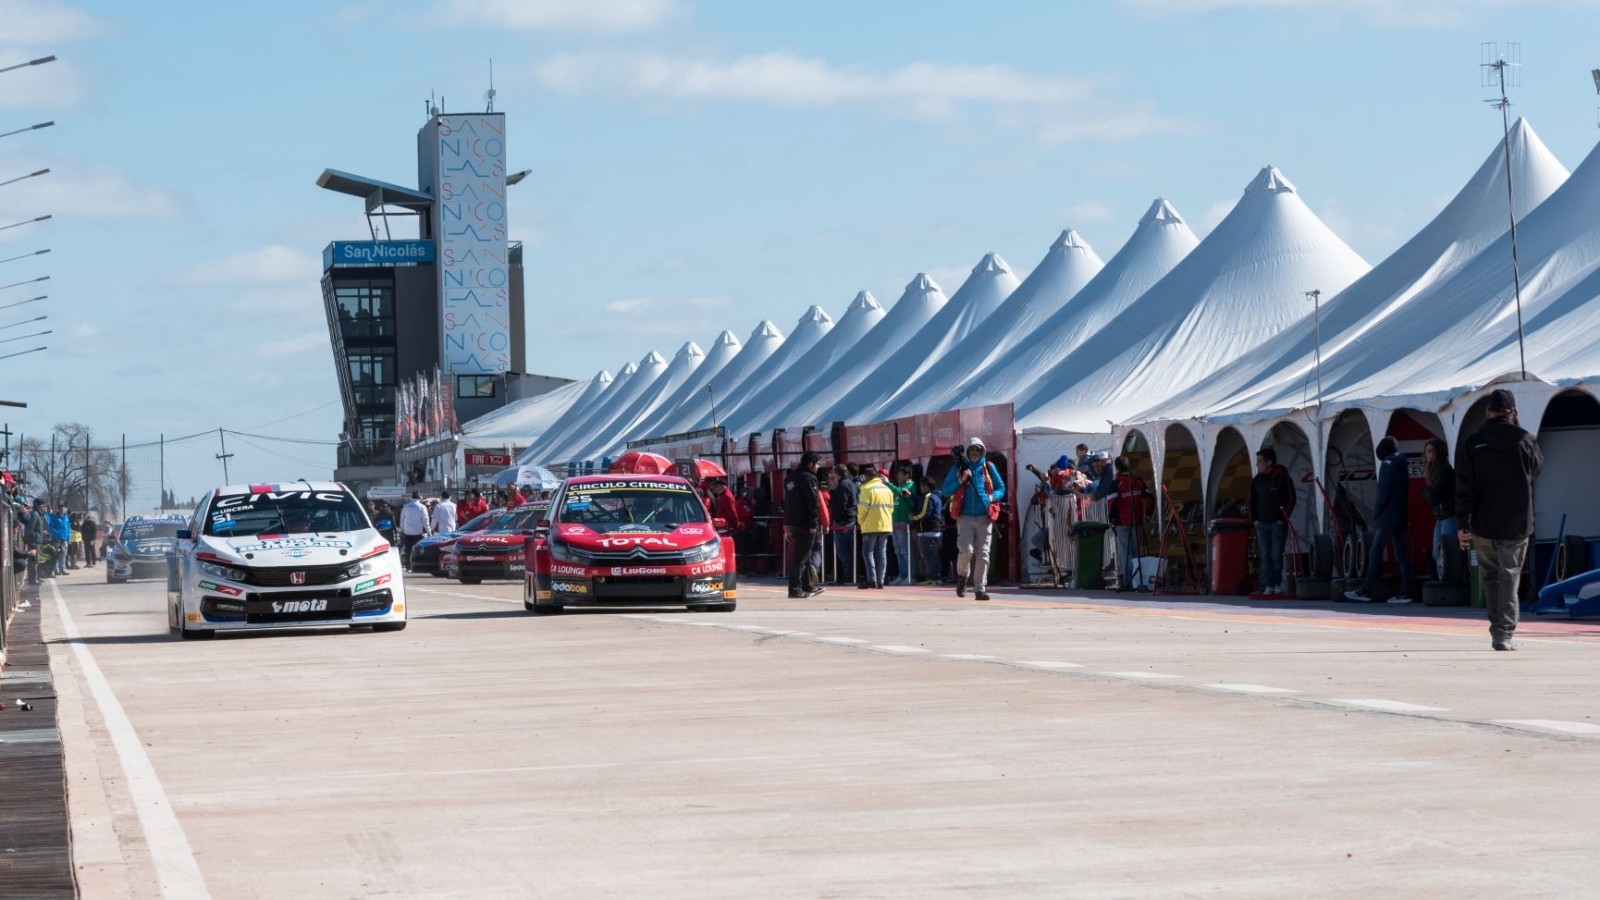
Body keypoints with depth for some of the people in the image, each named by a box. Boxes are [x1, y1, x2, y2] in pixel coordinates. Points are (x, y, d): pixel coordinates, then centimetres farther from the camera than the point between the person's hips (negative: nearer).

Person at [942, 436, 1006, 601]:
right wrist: (960, 480, -10)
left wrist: (992, 497, -6)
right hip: (965, 517, -2)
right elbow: (946, 491, 4)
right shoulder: (958, 468, 7)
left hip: (984, 517, 2)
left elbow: (1001, 488, 14)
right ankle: (962, 576, 14)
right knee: (966, 550, -15)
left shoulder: (989, 467, 10)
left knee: (983, 554, -1)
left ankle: (980, 589, 3)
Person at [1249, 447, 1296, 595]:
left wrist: (1284, 519, -8)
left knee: (1276, 555, -5)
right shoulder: (1256, 481, 9)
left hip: (1278, 523, -4)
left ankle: (1277, 583, 10)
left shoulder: (1283, 478, -4)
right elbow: (1252, 501, 17)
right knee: (1265, 556, 0)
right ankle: (1268, 586, 1)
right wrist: (1254, 519, 6)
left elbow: (1291, 500, -3)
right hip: (1262, 524, 4)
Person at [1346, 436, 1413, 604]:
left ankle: (1365, 591, -8)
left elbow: (1384, 493, -15)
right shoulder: (1404, 465, 14)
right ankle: (1405, 592, 0)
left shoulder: (1387, 464, -8)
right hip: (1401, 517, 8)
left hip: (1387, 517, -8)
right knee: (1401, 554, 5)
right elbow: (1406, 493, 16)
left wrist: (1376, 513, -7)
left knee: (1375, 553, -6)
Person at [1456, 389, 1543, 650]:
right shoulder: (1525, 440, -4)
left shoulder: (1471, 444, -2)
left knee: (1490, 577, 14)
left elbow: (1464, 488, -5)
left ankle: (1498, 627, 17)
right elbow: (1537, 468, 18)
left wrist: (1462, 524, -4)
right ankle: (1505, 632, -8)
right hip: (1516, 525, -1)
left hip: (1483, 525, 1)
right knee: (1510, 576, 1)